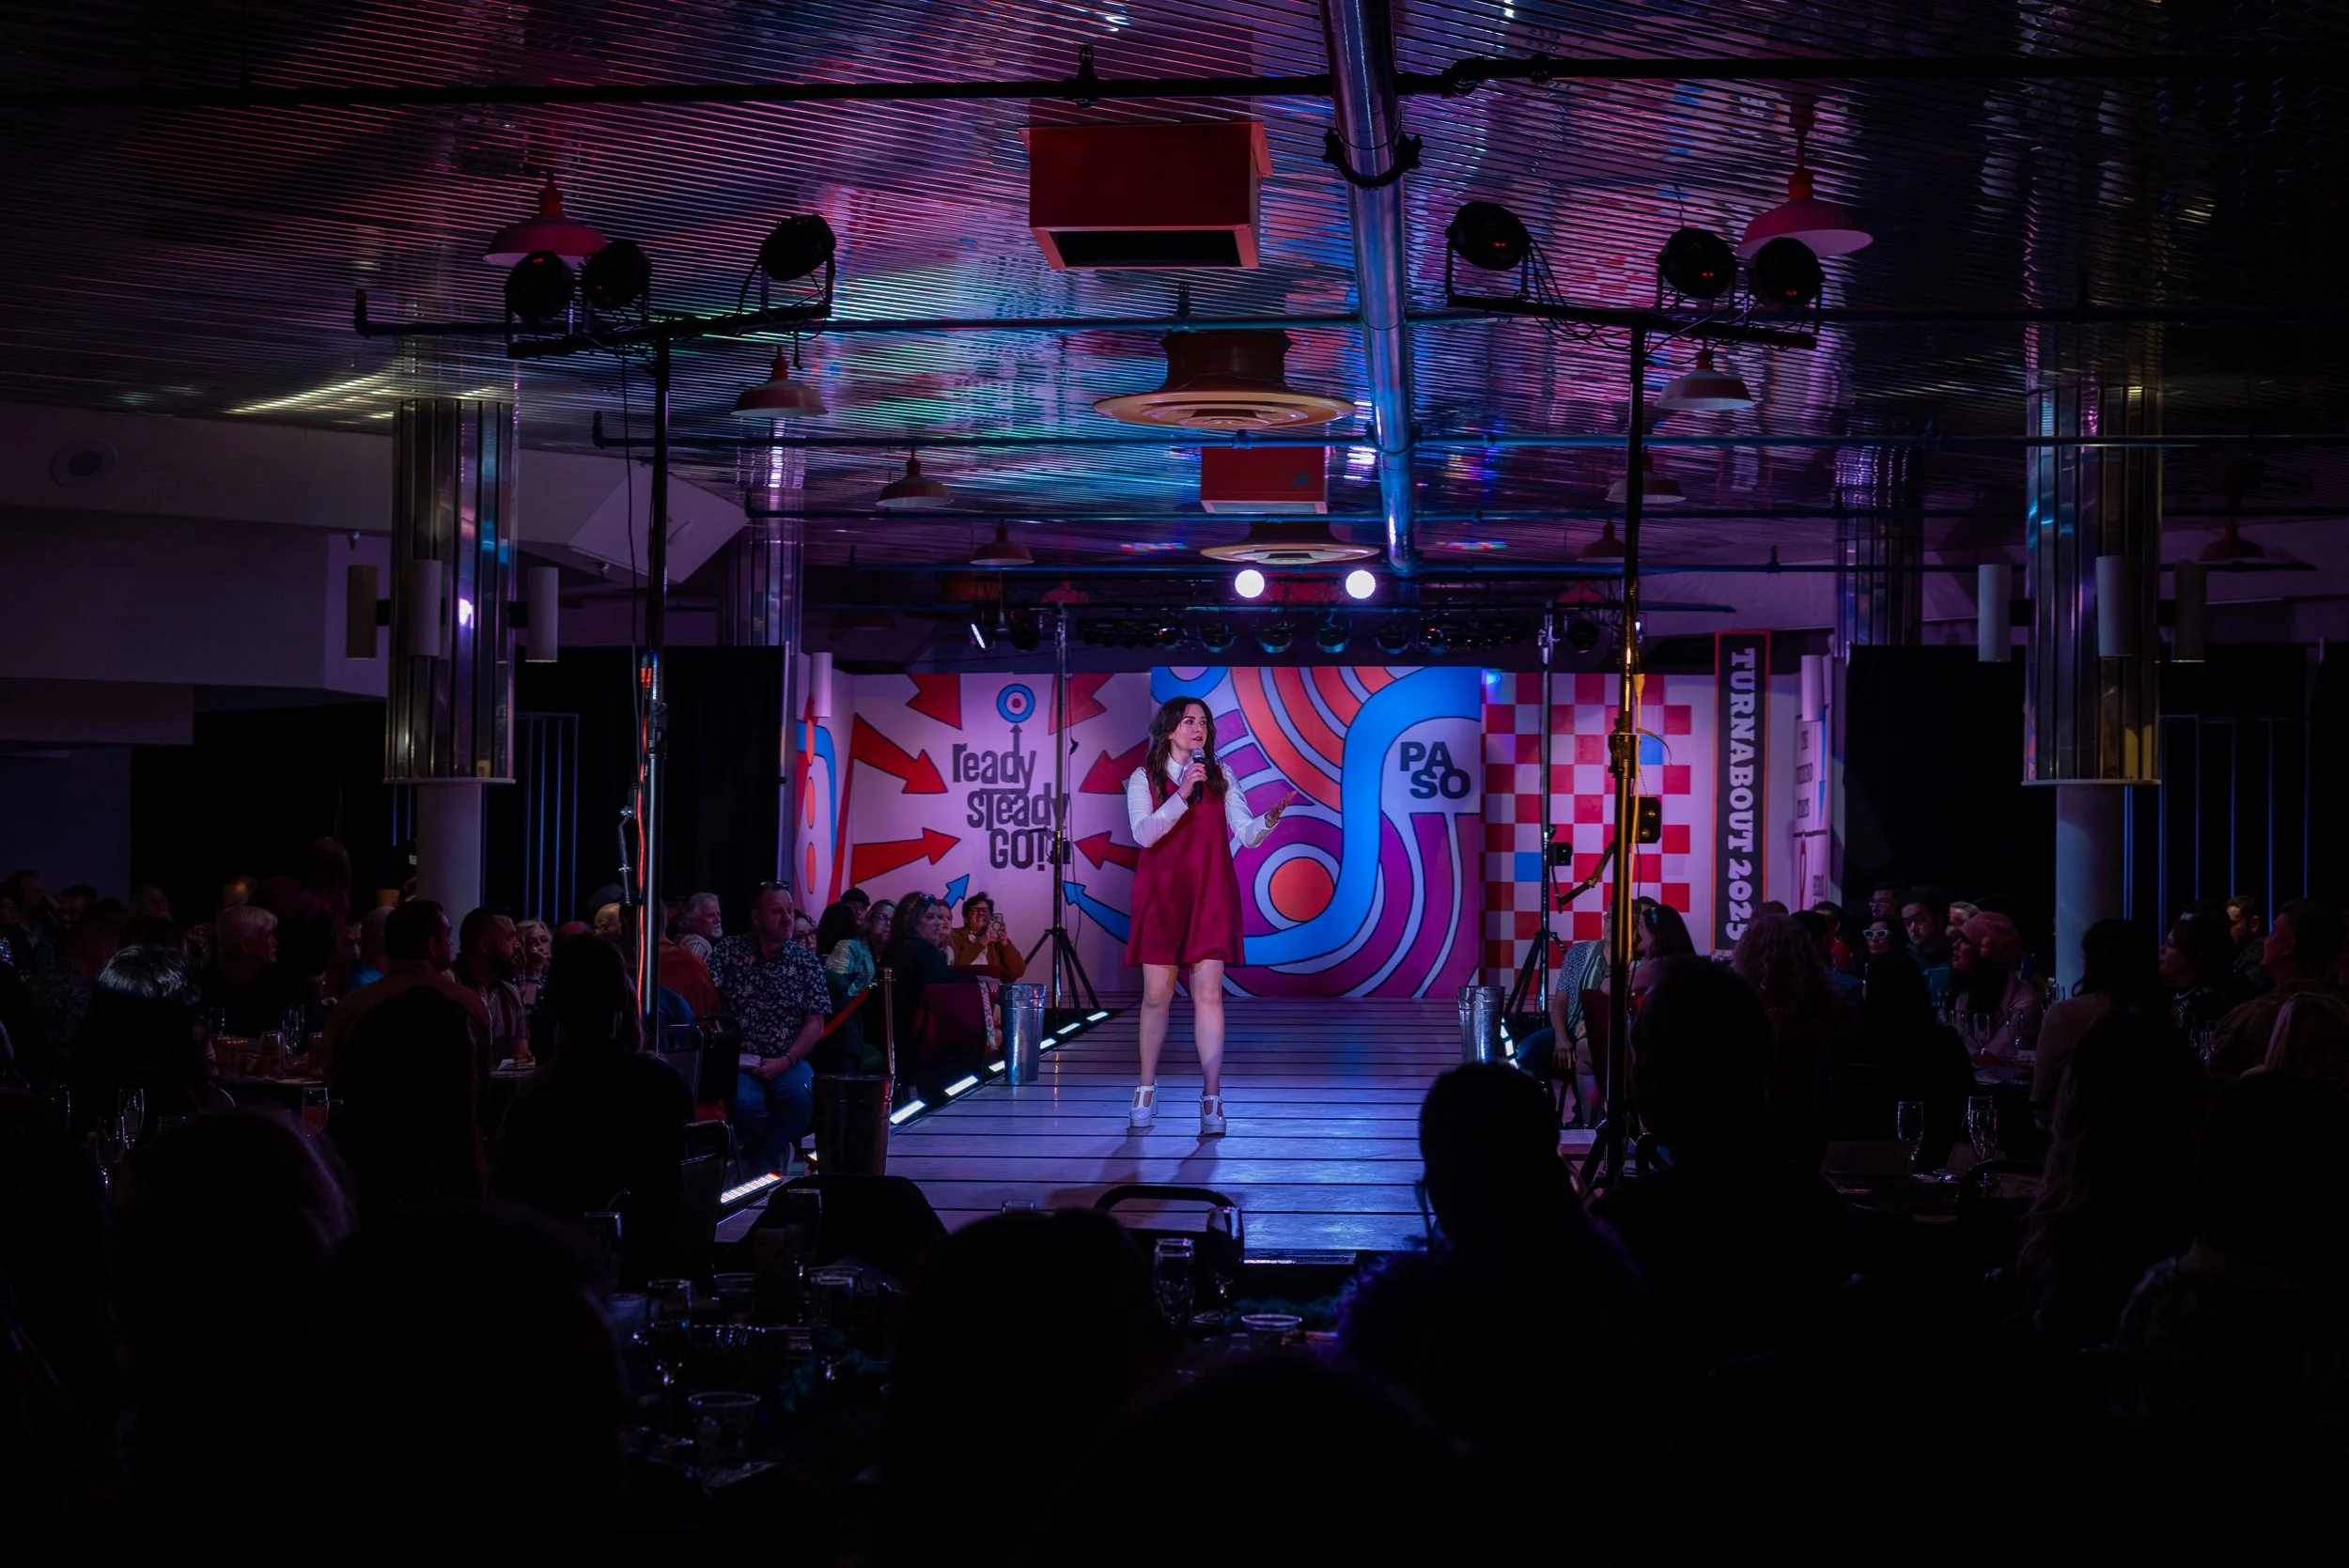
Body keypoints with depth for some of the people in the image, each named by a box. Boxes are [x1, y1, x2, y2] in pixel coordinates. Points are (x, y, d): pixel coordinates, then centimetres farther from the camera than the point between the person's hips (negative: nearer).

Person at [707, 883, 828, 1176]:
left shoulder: (805, 962, 8)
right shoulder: (728, 952, 4)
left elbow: (816, 1022, 3)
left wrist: (785, 1062, -11)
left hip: (788, 1062, 2)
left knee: (800, 1097, -32)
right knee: (745, 1102, -33)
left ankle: (765, 1160, -6)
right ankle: (780, 1153, -2)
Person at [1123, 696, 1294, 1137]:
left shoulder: (1221, 778, 7)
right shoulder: (1144, 779, 4)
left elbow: (1248, 835, 1)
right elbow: (1144, 833, -11)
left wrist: (1271, 817, -20)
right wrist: (1182, 795, -20)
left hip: (1210, 896, 0)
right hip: (1161, 896, 0)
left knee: (1208, 993, -7)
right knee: (1157, 994, 3)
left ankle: (1212, 1101, -9)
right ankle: (1146, 1090, 18)